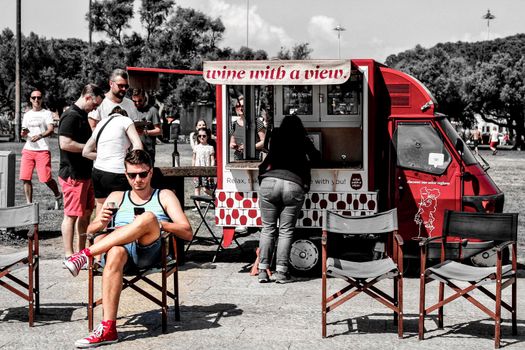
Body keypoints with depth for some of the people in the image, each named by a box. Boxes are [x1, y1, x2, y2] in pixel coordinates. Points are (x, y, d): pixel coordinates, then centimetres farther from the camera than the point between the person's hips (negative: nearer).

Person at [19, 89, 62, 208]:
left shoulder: (47, 113, 1)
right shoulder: (27, 115, 16)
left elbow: (51, 130, -11)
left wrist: (40, 136, -30)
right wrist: (23, 133, -2)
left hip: (42, 150, -4)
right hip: (28, 150, 5)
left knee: (45, 178, -9)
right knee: (25, 178, -3)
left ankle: (58, 196, 18)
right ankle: (29, 204, 9)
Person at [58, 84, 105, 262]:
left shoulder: (83, 115, 17)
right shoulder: (71, 116, -15)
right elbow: (65, 144, -25)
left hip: (85, 173, 10)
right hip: (73, 174, -10)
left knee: (86, 213, 13)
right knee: (71, 215, -4)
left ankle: (81, 252, 22)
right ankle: (69, 256, 2)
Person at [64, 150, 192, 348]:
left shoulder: (164, 197, 20)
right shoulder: (117, 197, 28)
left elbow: (187, 233, 8)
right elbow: (90, 230, 19)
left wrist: (158, 223, -9)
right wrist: (101, 222, -6)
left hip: (150, 251, -1)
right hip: (120, 248, 2)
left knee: (148, 218, -34)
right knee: (115, 253, -38)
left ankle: (86, 254, -32)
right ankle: (108, 329, -42)